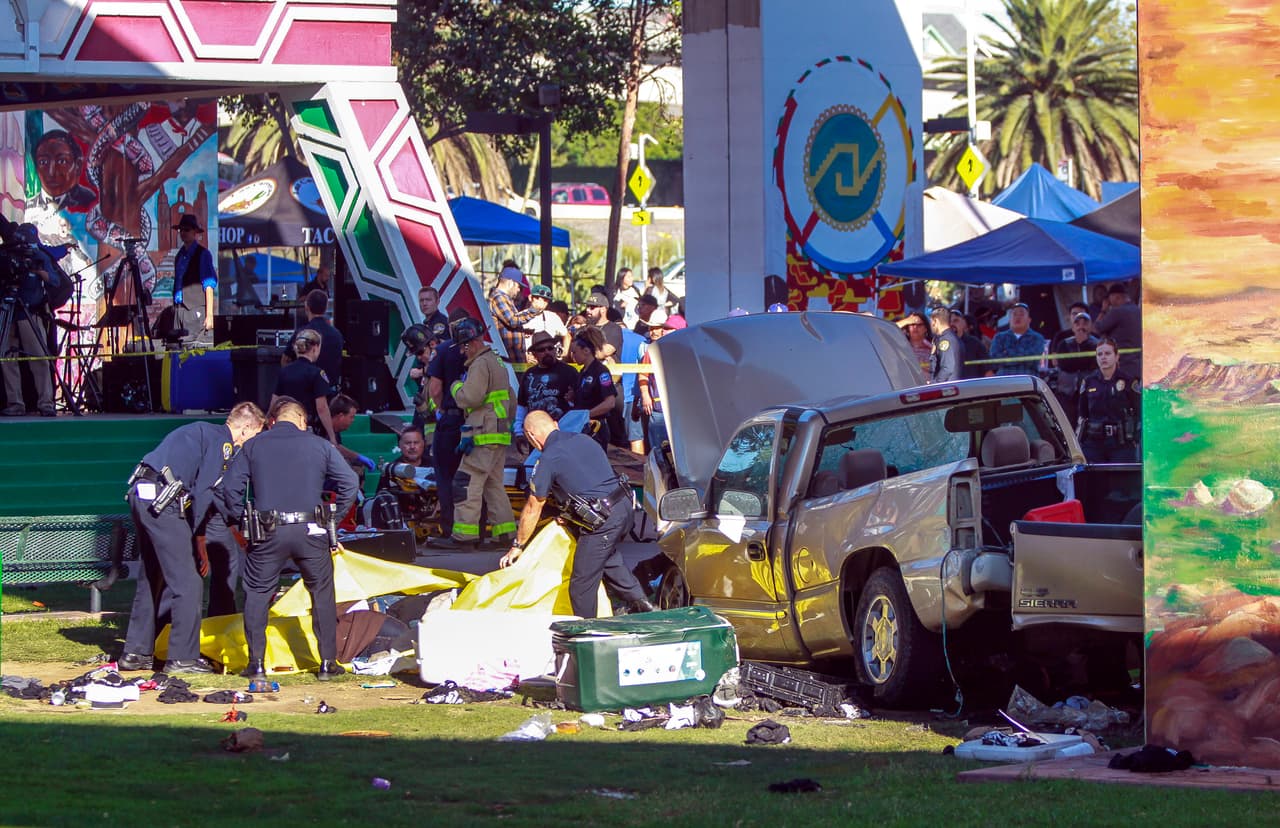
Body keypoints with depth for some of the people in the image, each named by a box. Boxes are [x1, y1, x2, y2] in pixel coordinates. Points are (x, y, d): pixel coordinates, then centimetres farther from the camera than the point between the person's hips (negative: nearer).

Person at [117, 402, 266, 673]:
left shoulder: (203, 431, 25)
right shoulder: (222, 441, -4)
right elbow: (204, 491, -11)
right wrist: (193, 531, -2)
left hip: (140, 494, 10)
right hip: (161, 499, -10)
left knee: (150, 578, 19)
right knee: (187, 583, -5)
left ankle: (136, 652, 22)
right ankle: (182, 657, -4)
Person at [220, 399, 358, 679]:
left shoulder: (253, 446, 9)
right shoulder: (319, 446, 8)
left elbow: (230, 487, 3)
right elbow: (349, 482, 4)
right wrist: (334, 517, 13)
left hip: (268, 533, 0)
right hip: (310, 531, 0)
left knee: (257, 594, 13)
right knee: (322, 594, 13)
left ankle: (257, 663, 9)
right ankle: (328, 663, 13)